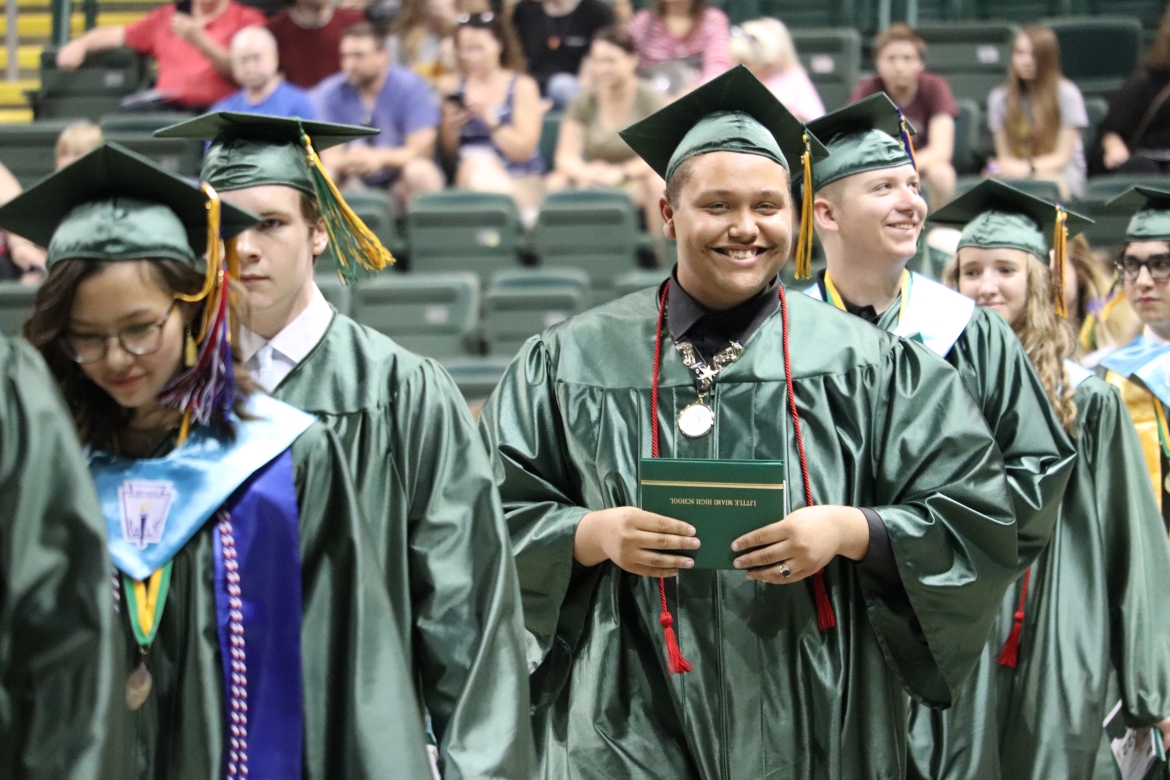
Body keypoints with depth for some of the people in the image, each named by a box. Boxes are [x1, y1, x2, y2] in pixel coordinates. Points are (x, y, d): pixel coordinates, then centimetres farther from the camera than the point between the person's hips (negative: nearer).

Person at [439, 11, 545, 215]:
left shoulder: (522, 86, 3)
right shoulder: (452, 87, 11)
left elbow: (522, 151, -5)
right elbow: (450, 152, 14)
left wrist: (489, 118, -17)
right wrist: (449, 127, -8)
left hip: (521, 184, -2)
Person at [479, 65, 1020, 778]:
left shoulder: (866, 364, 2)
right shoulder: (572, 362, 5)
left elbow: (976, 514, 0)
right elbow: (498, 517, 5)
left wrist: (847, 530, -16)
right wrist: (594, 533, -14)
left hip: (814, 719, 0)